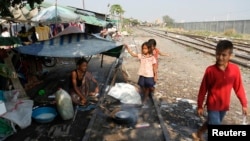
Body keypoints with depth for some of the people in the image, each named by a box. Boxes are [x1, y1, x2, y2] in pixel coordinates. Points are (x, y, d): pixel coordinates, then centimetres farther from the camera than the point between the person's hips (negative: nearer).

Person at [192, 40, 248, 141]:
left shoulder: (235, 69, -11)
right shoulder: (210, 70, -17)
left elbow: (238, 87, 0)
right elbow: (203, 89, -9)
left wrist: (244, 104, 2)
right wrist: (200, 106, -5)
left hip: (224, 105, 4)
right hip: (213, 105, -4)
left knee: (211, 122, 23)